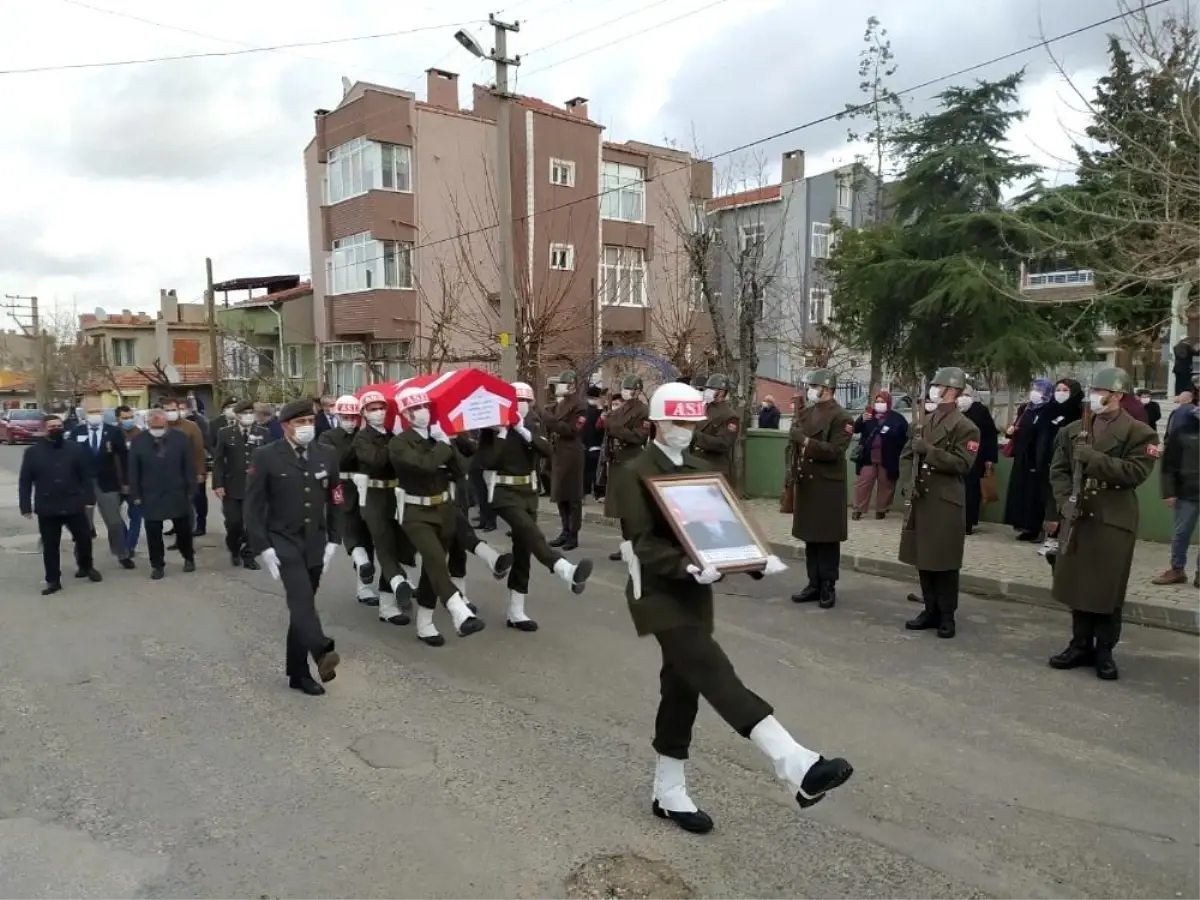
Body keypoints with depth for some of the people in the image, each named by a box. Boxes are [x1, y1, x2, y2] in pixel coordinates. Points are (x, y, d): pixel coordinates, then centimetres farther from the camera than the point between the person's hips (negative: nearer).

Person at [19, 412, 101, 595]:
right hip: (47, 508, 0)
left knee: (84, 538, 8)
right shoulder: (33, 452, 0)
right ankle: (53, 580, 16)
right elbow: (25, 482, 1)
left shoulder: (76, 448, 1)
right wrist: (26, 506, -4)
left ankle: (86, 567, 34)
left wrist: (88, 499, -4)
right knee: (50, 546, 6)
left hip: (74, 505, 0)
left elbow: (86, 476, 2)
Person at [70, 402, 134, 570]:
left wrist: (126, 481, -3)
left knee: (115, 522, 7)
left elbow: (123, 457, 0)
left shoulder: (114, 431, -1)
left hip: (108, 483, 0)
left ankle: (123, 555, 22)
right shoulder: (76, 432, 0)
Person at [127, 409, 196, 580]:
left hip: (178, 494, 0)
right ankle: (157, 565, 17)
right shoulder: (138, 441, -3)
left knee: (183, 529, 11)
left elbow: (190, 466, -3)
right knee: (153, 533, 5)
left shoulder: (181, 437, -5)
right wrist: (136, 495, -2)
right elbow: (133, 471, 0)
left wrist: (191, 490, -5)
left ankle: (188, 558, 31)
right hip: (150, 496, 0)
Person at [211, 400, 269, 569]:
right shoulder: (225, 433, 1)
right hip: (231, 486, 0)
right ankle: (234, 550, 30)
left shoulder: (263, 433, 3)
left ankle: (248, 556, 15)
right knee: (233, 523, 4)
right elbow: (218, 461, -1)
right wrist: (218, 484, -8)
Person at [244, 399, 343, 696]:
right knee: (301, 598, -24)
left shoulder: (327, 455, 4)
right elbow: (253, 506, -6)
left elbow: (334, 501, 10)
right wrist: (262, 547, -12)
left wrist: (333, 540, 3)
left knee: (303, 604, 10)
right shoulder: (265, 456, -7)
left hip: (315, 543, 4)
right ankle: (322, 652, -38)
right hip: (283, 542, -4)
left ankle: (298, 672, 19)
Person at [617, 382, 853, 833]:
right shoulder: (636, 474, -9)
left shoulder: (700, 468, 12)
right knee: (715, 675, -19)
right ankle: (797, 767, -29)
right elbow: (643, 545, -17)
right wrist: (687, 567, -32)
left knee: (681, 690, 12)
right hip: (660, 593, -7)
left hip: (695, 592, 7)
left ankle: (669, 793, 26)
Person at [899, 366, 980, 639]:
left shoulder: (965, 427, -7)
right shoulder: (924, 421, 14)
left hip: (946, 502, -6)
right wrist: (907, 484, -3)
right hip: (919, 499, 6)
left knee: (944, 561, 1)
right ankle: (930, 610, 23)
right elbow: (906, 455, 13)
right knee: (922, 557, 11)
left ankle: (947, 615, 13)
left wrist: (929, 450, -22)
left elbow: (962, 464, -15)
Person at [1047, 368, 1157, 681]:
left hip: (1115, 522, -4)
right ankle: (1081, 645, 21)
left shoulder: (1141, 433, -3)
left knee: (1108, 588, 2)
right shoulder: (1073, 430, 11)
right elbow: (1058, 470, 9)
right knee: (1078, 583, 9)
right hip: (1077, 518, 4)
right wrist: (1064, 501, -6)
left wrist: (1093, 458, -19)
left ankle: (1104, 651, 15)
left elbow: (1136, 472, -15)